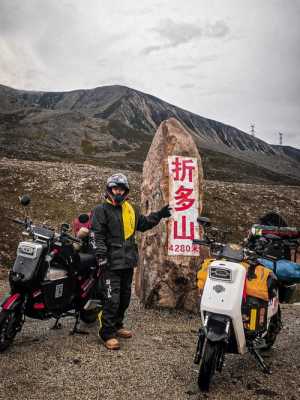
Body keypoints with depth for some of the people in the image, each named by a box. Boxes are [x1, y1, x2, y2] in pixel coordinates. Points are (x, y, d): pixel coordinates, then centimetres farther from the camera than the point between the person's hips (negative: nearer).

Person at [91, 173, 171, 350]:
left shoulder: (130, 209, 14)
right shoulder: (101, 210, -6)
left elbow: (143, 224, 27)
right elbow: (97, 235, -11)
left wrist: (159, 215, 20)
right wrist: (101, 255, -18)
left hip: (128, 262, 7)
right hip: (112, 263, -7)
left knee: (125, 297, 17)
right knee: (112, 299, -8)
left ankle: (117, 325, 34)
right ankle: (107, 333, 4)